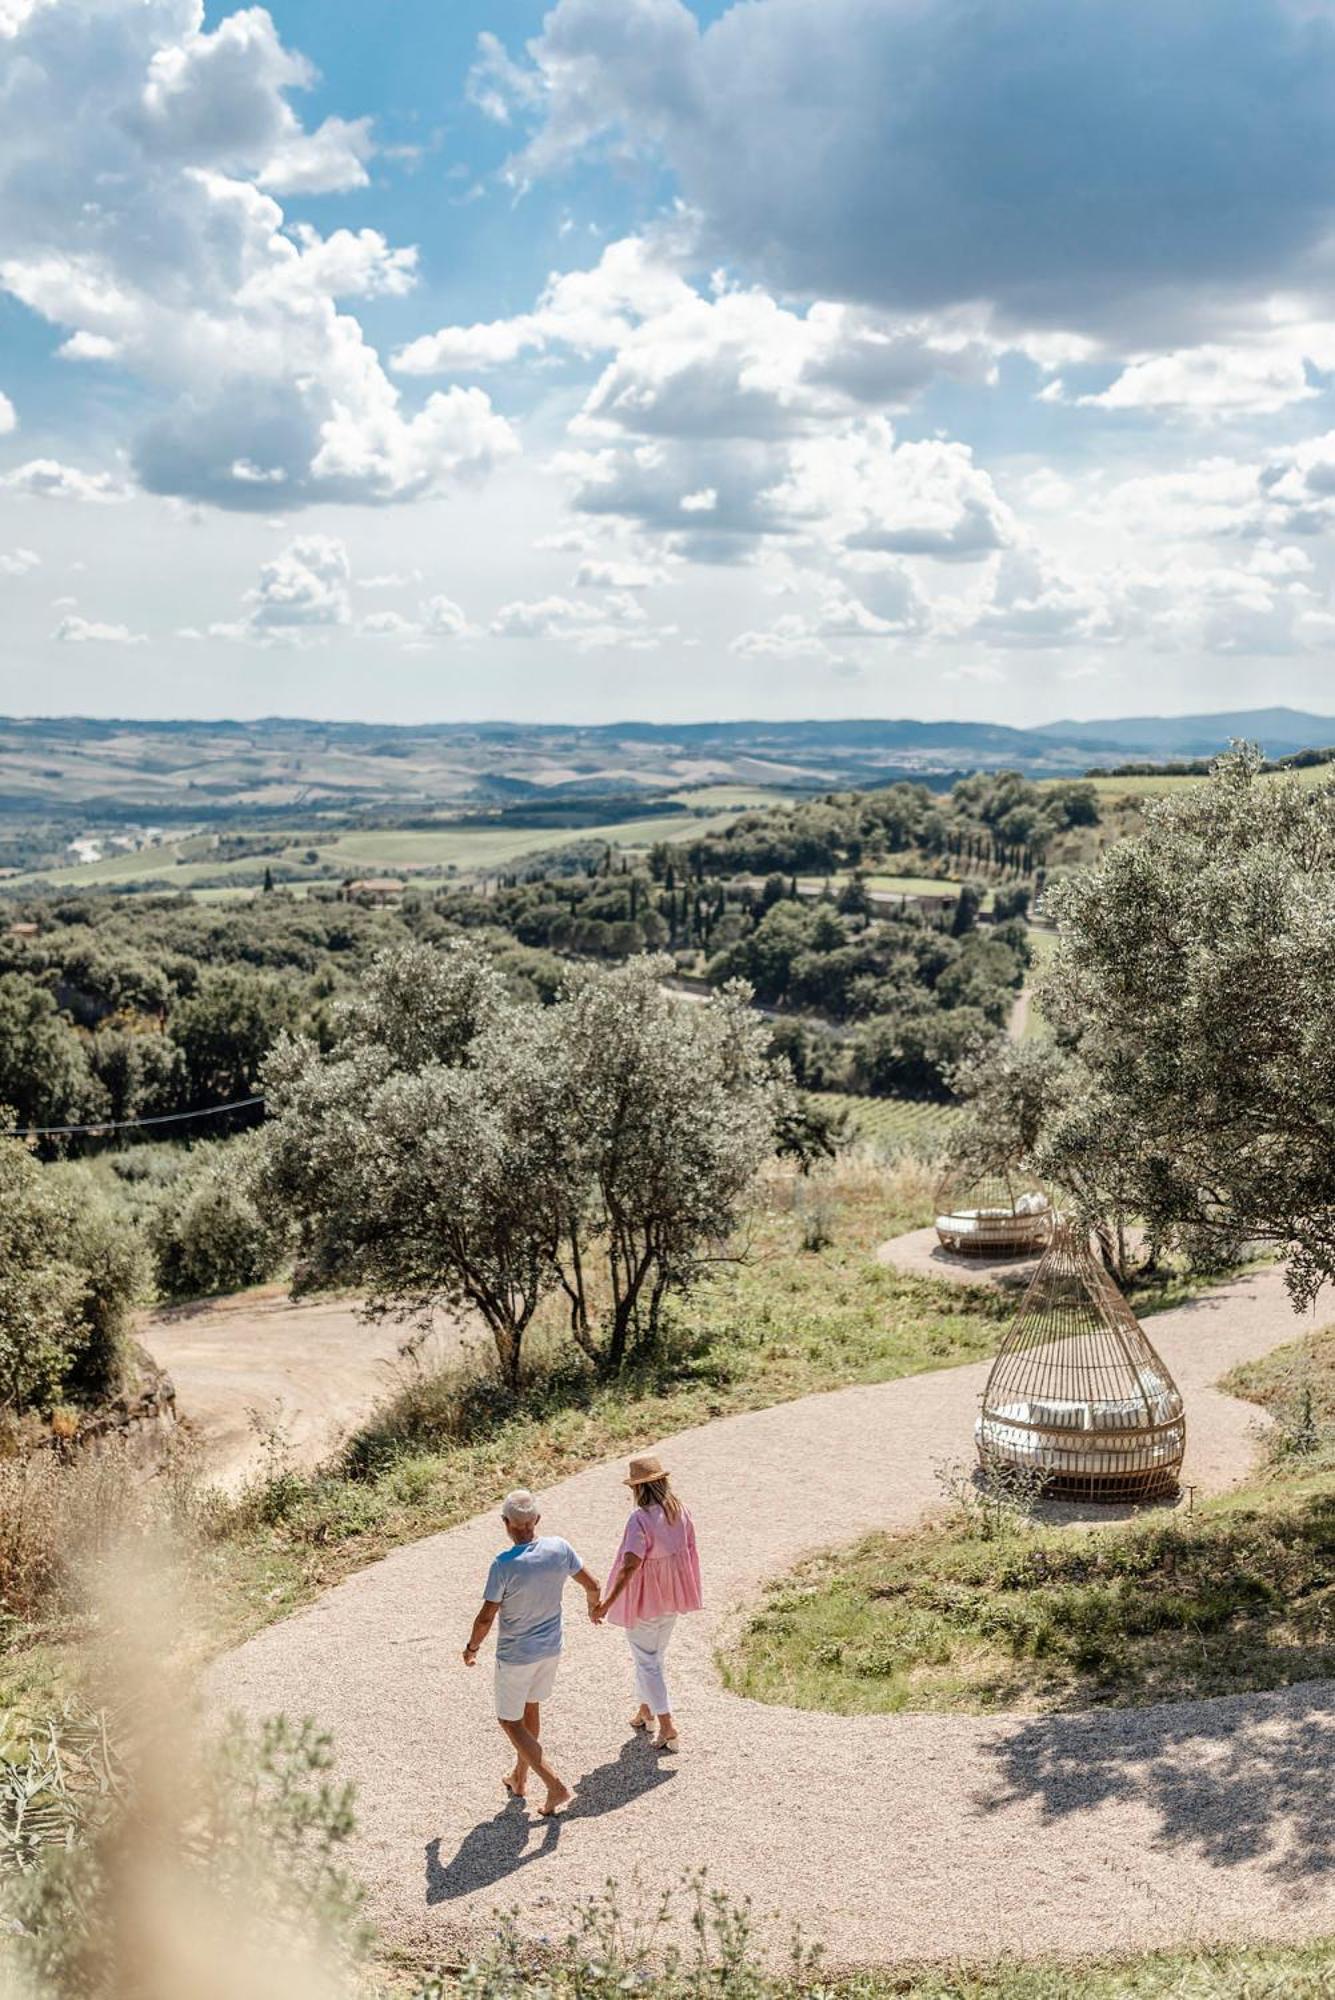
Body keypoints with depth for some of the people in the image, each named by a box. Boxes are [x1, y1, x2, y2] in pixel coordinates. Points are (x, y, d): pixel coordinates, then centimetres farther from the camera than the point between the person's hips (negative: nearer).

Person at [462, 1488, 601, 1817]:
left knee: (509, 1721, 12)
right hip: (551, 1648, 5)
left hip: (515, 1655, -5)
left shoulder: (505, 1565, -27)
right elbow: (591, 1585, -1)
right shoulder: (559, 1548, -13)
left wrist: (471, 1648, -3)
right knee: (531, 1709, 26)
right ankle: (519, 1778, 42)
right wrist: (594, 1606, 22)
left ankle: (556, 1786, 3)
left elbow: (486, 1618, -22)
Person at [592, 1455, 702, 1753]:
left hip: (644, 1597, -7)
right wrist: (686, 1589, 21)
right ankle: (646, 1709, 39)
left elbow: (631, 1565, -31)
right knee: (656, 1655, 23)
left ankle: (666, 1724, 2)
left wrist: (608, 1602, -30)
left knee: (646, 1660, 6)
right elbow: (690, 1550, 5)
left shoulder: (641, 1519, -26)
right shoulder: (680, 1511, -5)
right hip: (672, 1596, 7)